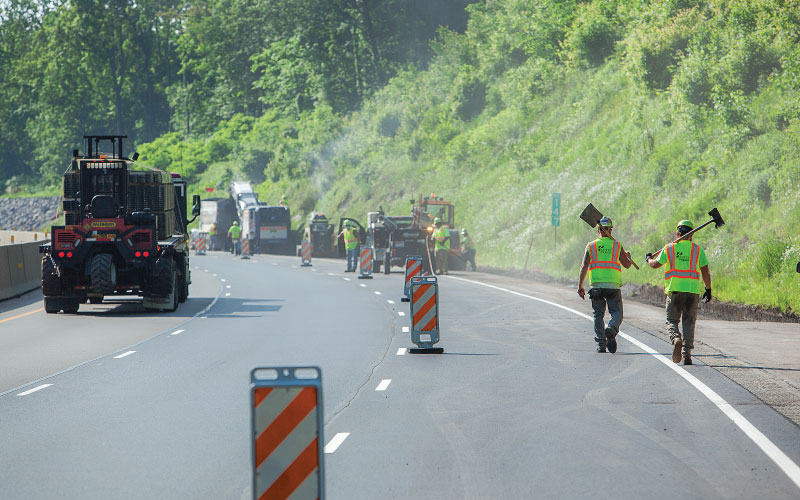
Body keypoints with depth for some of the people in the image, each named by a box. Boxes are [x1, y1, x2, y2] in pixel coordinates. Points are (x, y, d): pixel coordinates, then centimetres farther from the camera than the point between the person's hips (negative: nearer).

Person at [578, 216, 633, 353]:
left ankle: (601, 344, 0)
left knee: (598, 315, 9)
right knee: (617, 313, 4)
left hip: (596, 285, 1)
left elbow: (584, 266, 2)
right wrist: (628, 256, 38)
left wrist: (580, 286, 2)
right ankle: (611, 329, -28)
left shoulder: (591, 246, 8)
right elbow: (627, 265, 16)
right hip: (613, 285, -1)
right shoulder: (617, 246, 8)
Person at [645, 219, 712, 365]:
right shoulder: (698, 250, 4)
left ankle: (676, 338, -21)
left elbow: (655, 265, 15)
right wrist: (708, 290, 10)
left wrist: (649, 259, 36)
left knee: (672, 320, 10)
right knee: (689, 323, 8)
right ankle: (687, 353, -2)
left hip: (674, 289, -1)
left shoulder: (669, 248, 3)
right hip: (693, 291, 1)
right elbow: (705, 272, 1)